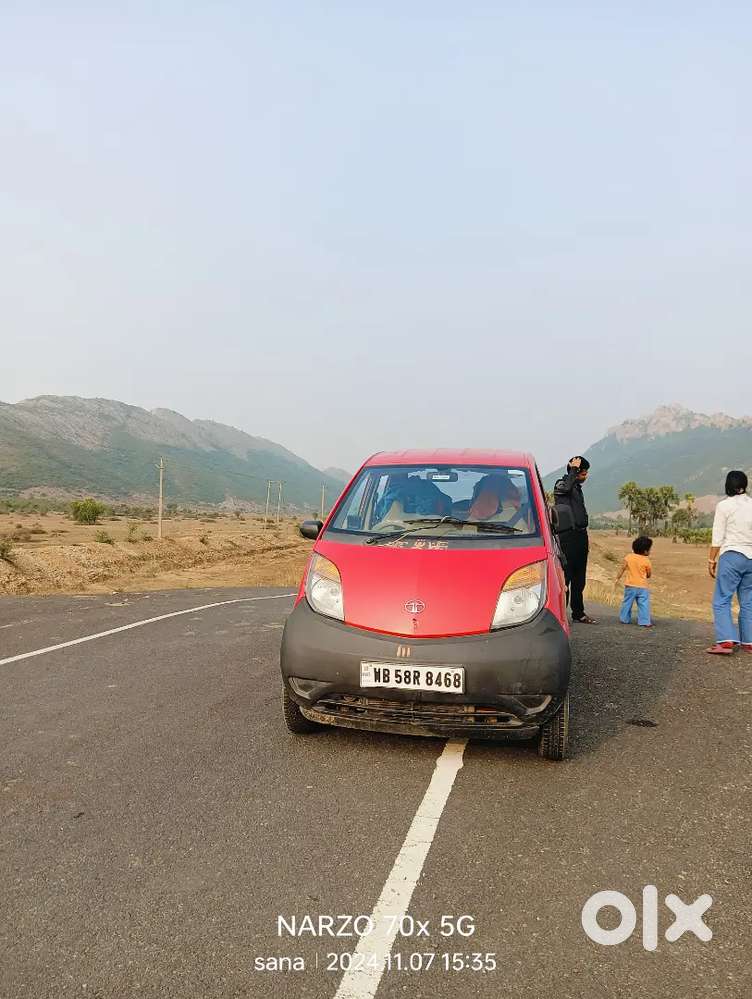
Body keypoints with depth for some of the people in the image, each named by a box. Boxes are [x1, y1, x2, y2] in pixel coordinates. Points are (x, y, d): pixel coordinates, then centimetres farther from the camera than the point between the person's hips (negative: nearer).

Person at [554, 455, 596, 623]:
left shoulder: (577, 487, 21)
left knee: (579, 578, 13)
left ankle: (578, 613, 20)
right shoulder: (561, 484, -7)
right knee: (565, 576, -9)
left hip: (581, 535, 9)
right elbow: (565, 489, -35)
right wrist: (573, 469, -24)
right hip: (568, 536, -9)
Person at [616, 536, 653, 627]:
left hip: (630, 586, 3)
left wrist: (618, 578, 9)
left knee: (627, 603, 13)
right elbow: (649, 575, 0)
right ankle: (644, 622, -2)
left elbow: (623, 569, 1)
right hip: (642, 587, -3)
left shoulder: (629, 557, 0)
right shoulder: (646, 561, -7)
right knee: (643, 604, 0)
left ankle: (624, 619, 20)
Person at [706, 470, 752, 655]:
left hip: (731, 556, -5)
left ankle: (726, 641, -14)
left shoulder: (724, 505, -4)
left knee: (721, 600, -4)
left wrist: (711, 560, 1)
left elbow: (718, 537, -5)